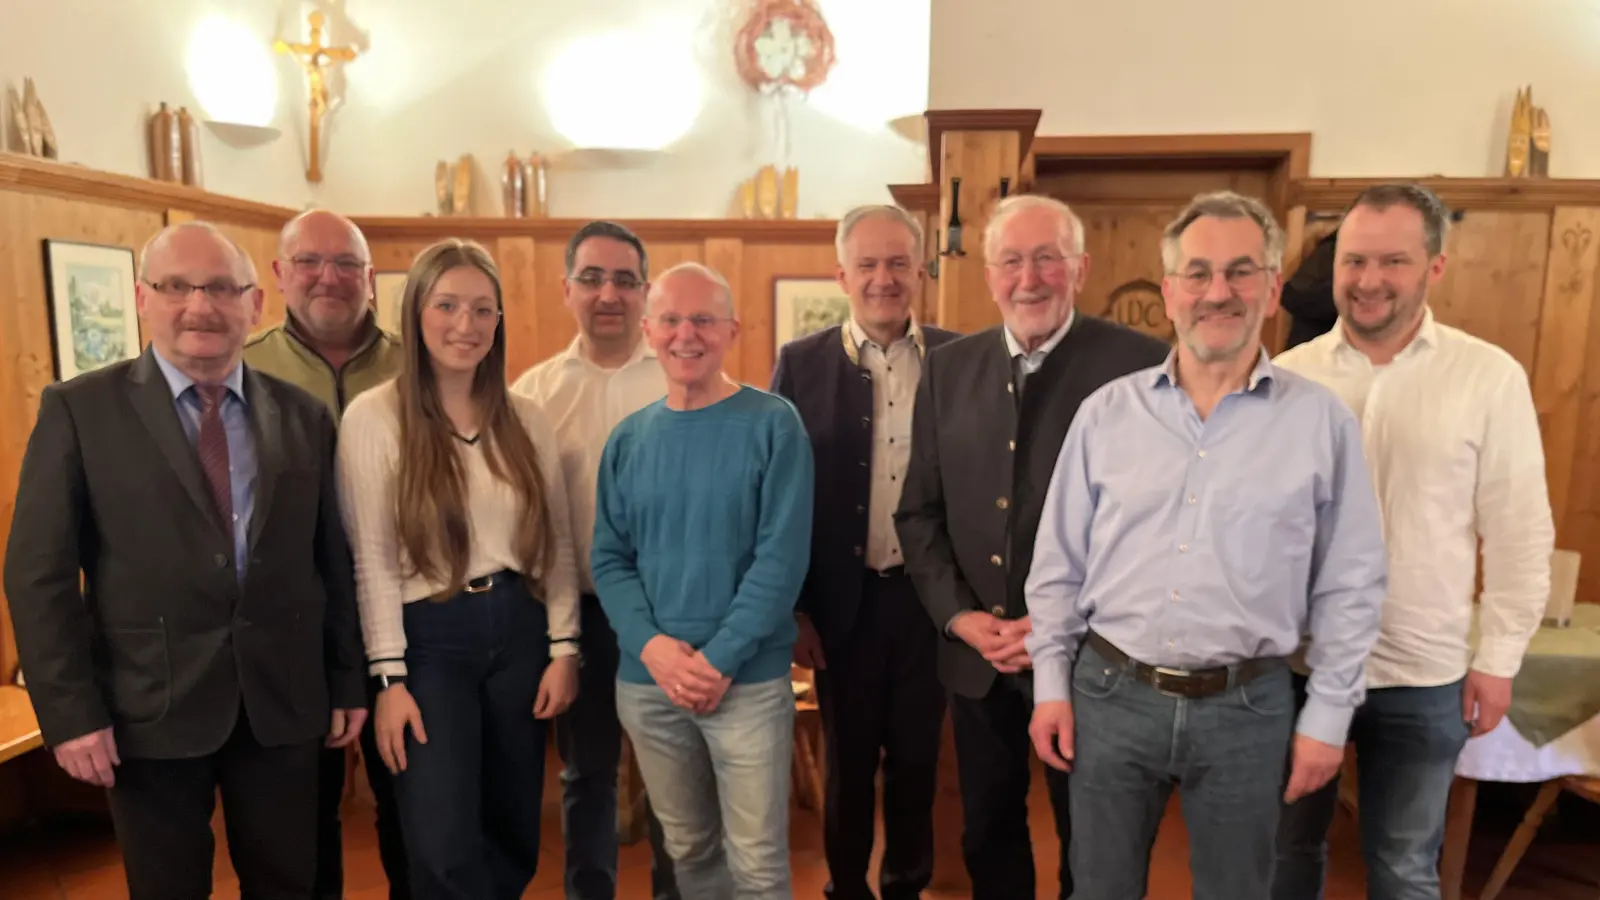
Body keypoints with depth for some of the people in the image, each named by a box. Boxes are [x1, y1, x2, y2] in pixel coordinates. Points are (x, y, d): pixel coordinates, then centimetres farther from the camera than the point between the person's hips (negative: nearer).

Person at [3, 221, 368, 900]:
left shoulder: (304, 415, 3)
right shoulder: (79, 409, -3)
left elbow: (334, 560, 5)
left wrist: (348, 684, 6)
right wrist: (69, 712, -9)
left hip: (283, 702, 2)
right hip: (150, 707, -2)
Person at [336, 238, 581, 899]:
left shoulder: (526, 419, 4)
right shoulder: (373, 417, -6)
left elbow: (556, 543, 6)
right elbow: (372, 559, -7)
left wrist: (563, 648, 1)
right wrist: (389, 679, -9)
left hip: (519, 630, 4)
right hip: (429, 639, -3)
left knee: (514, 841, 15)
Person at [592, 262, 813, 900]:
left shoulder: (773, 425, -7)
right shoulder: (628, 439, 5)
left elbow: (782, 556, -12)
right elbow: (608, 558, 4)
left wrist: (719, 659, -16)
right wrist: (652, 646, -12)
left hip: (749, 679, -3)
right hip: (646, 680, 4)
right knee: (687, 848, 19)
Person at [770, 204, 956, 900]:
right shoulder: (801, 364, -4)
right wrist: (792, 606, -4)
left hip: (930, 595, 1)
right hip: (843, 600, -1)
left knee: (916, 757, 17)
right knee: (848, 762, 16)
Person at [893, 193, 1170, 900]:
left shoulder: (1140, 364, -10)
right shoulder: (947, 369, 3)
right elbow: (918, 511, 5)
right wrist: (958, 615, -8)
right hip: (976, 656, 3)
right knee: (987, 838, 21)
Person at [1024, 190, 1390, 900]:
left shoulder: (1322, 421, -4)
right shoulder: (1107, 411, -2)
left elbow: (1349, 587, 0)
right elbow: (1059, 563, 2)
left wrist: (1328, 716, 0)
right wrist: (1051, 682, 1)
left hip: (1247, 708, 0)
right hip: (1109, 694, 1)